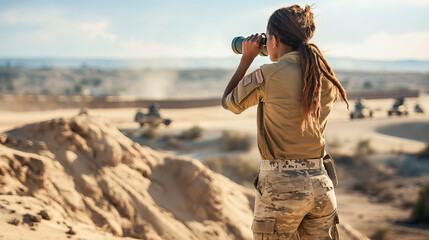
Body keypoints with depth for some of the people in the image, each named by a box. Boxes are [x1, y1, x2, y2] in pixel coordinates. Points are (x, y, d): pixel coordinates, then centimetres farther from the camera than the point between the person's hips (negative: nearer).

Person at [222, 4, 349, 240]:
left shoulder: (268, 76, -12)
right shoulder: (327, 79, 4)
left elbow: (228, 102, 5)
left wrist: (247, 58, 13)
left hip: (280, 186, -5)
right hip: (320, 184, 5)